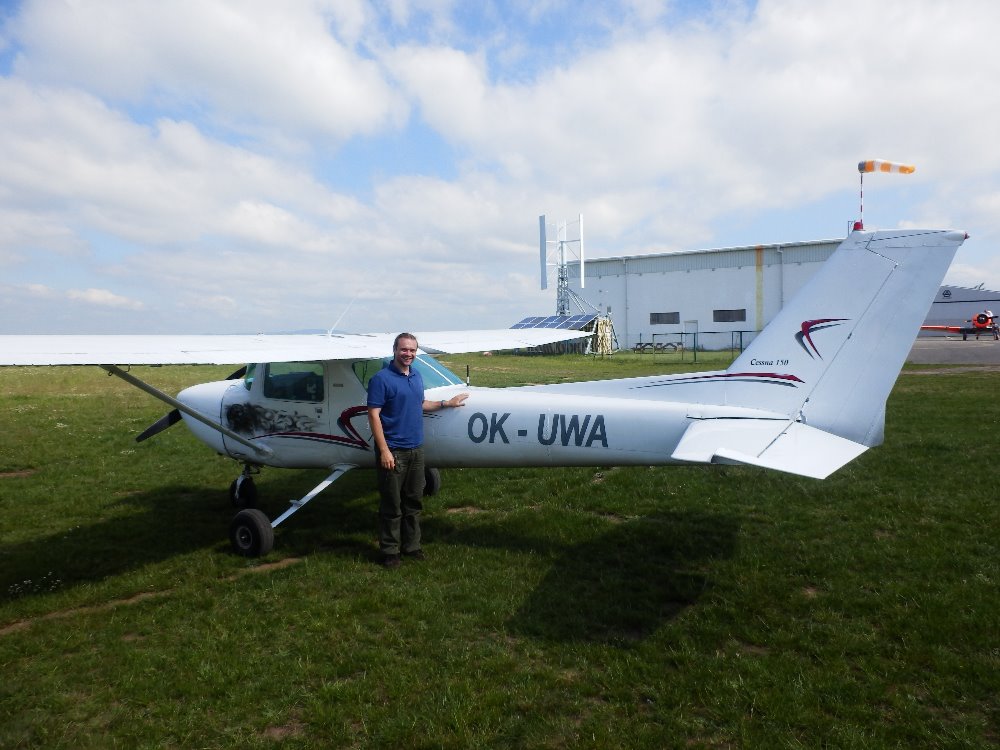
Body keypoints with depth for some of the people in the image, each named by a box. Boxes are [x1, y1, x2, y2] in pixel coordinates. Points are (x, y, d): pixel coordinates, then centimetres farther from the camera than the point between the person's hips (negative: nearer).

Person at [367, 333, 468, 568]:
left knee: (414, 502, 14)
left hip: (416, 449, 7)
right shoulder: (382, 378, -12)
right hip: (393, 451, -7)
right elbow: (374, 415, -15)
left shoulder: (417, 376, 11)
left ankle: (412, 545, 27)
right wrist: (384, 451, -19)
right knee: (392, 505, 2)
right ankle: (390, 551, 15)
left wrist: (447, 403, 23)